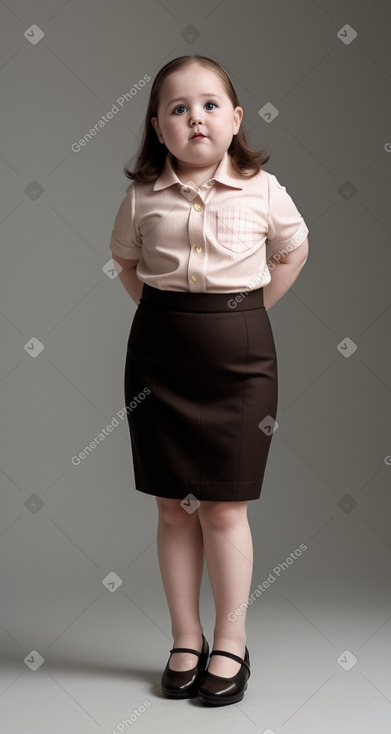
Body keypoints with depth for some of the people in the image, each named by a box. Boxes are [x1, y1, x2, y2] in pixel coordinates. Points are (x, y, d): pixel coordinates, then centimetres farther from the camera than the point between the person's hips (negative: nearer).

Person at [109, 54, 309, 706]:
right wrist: (163, 311, 7)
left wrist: (247, 308, 6)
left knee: (224, 507, 1)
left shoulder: (262, 189, -3)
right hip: (160, 353, 2)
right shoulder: (142, 195, 0)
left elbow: (294, 249, 14)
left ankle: (231, 642, 18)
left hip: (238, 354, -2)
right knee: (174, 506, 8)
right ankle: (186, 639, 22)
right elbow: (125, 260, 18)